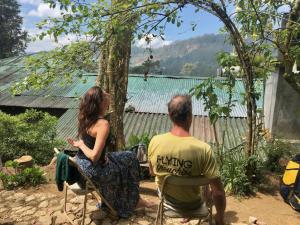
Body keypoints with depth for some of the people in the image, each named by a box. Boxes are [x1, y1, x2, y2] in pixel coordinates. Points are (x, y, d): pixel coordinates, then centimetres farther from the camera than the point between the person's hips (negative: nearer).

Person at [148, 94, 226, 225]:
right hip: (192, 204, -1)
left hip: (166, 198, 2)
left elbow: (152, 172, -2)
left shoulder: (155, 141, -21)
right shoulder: (203, 149, -31)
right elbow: (218, 192, -24)